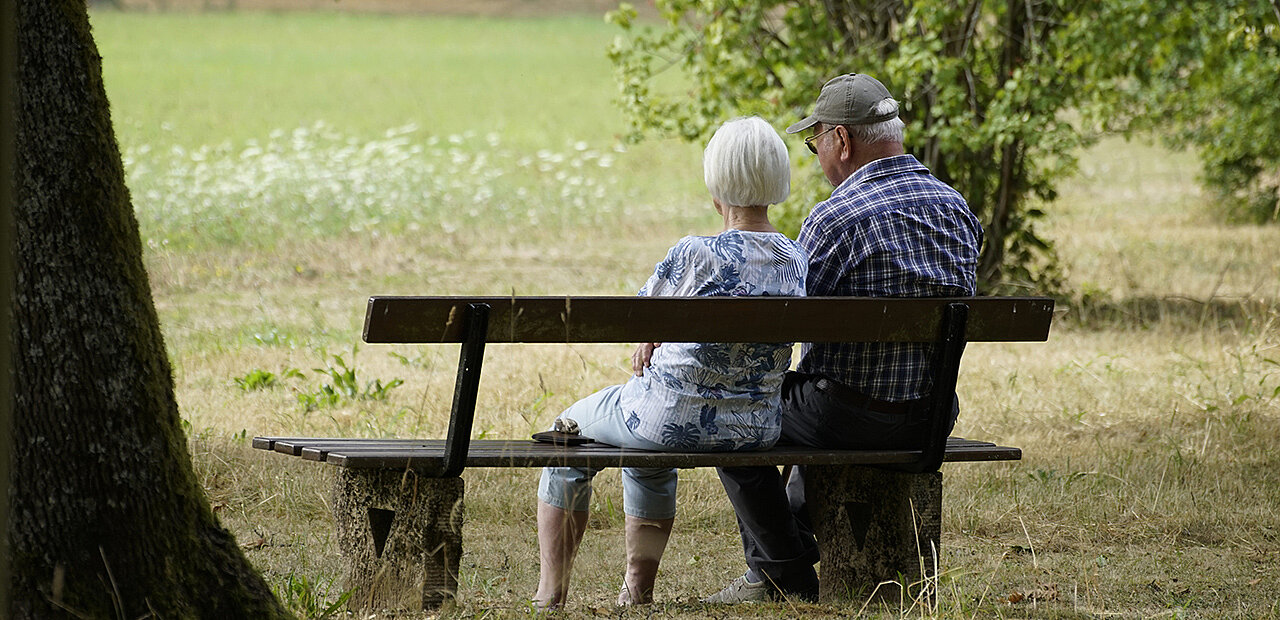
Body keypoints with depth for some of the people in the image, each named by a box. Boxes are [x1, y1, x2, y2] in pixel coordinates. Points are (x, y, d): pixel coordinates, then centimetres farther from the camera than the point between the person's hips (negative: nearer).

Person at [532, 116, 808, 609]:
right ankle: (637, 592, 42)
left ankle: (550, 595, 29)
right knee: (649, 454, 39)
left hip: (676, 416, -6)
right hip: (757, 428, 6)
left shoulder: (696, 255, -23)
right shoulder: (797, 260, -5)